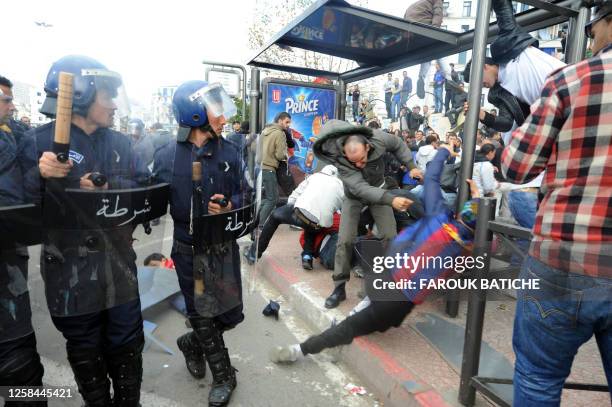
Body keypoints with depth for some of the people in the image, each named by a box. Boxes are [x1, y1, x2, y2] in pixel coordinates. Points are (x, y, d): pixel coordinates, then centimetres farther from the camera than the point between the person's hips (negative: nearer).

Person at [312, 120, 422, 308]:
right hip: (354, 195, -2)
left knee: (390, 236, -6)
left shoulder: (378, 139, -29)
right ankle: (339, 287, 4)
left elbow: (398, 144, -5)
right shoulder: (338, 159, -37)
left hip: (378, 189, 2)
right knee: (345, 240, -10)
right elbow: (360, 188, -43)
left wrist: (411, 166, -14)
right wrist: (391, 200, -53)